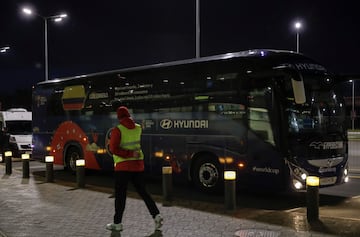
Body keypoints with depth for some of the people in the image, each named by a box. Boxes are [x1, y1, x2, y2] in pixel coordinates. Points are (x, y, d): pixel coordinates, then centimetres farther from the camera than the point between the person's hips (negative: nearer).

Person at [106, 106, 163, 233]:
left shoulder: (117, 130, -11)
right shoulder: (138, 128, 5)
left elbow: (113, 149, -19)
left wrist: (130, 154, -17)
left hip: (123, 166, -5)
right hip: (138, 164, 5)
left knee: (120, 195, 5)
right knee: (143, 192, 12)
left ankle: (117, 223, 13)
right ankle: (156, 215, 1)